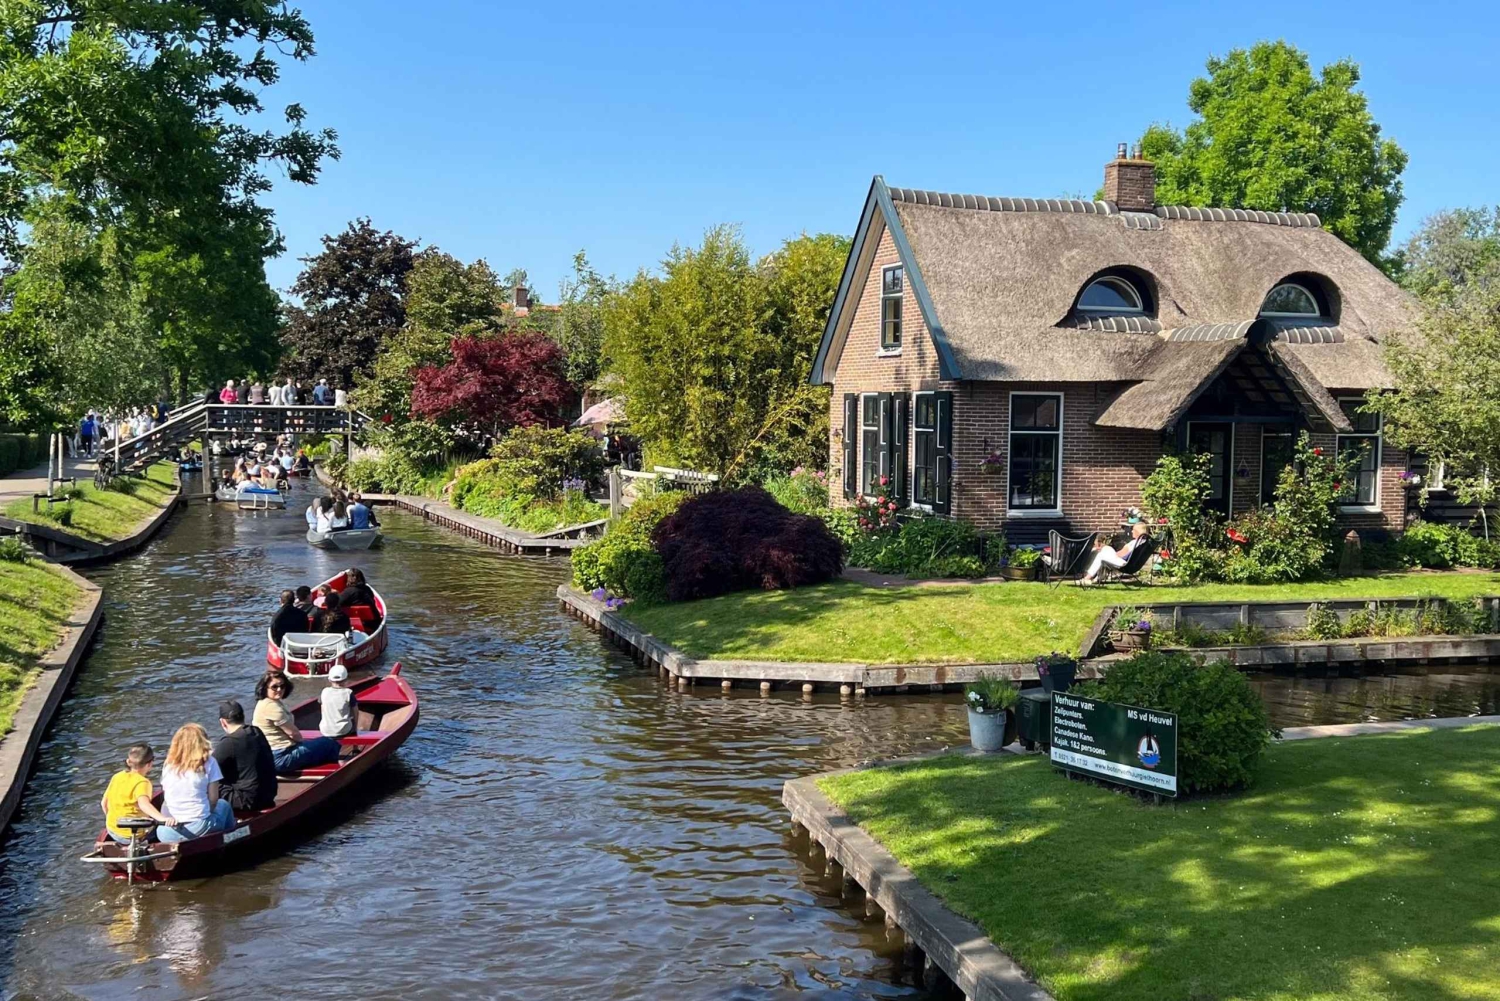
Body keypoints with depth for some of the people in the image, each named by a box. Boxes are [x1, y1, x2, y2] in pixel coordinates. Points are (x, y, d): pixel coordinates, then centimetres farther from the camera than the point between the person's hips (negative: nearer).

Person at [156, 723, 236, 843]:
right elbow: (213, 799, -2)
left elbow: (166, 799, 12)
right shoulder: (208, 762, -2)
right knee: (223, 805, 29)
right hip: (198, 829, -2)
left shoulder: (168, 764, 8)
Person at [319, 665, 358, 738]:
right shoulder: (348, 693, -10)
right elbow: (356, 712, 0)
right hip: (344, 731, -2)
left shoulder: (324, 692, -6)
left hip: (326, 731, 2)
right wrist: (355, 727, 15)